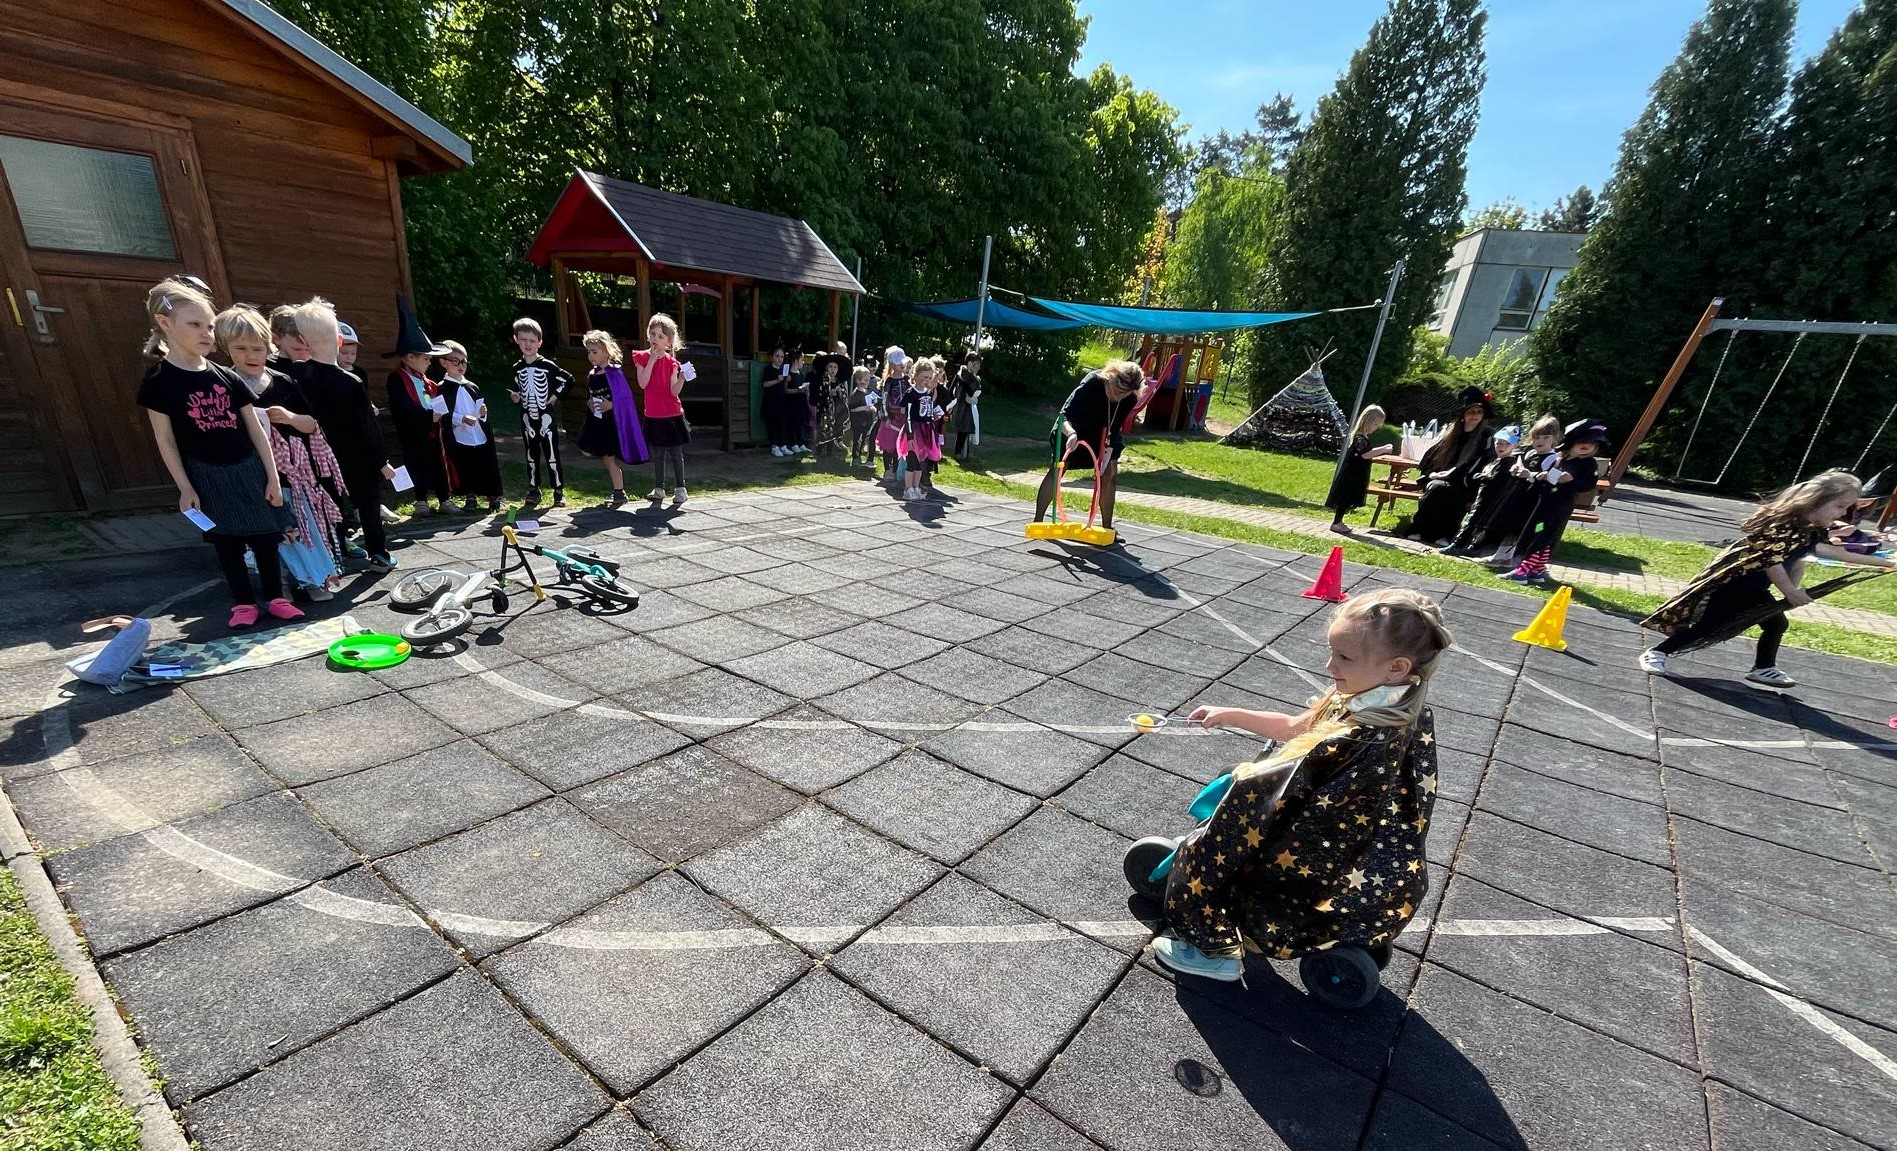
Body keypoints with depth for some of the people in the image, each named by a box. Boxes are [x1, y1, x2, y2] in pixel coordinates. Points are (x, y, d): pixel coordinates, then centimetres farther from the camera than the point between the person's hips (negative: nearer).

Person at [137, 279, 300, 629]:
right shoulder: (158, 381, -6)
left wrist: (273, 477, 2)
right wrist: (185, 488, -6)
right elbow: (165, 440, -4)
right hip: (207, 476, -2)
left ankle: (275, 597, 18)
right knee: (226, 541, 8)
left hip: (247, 469, 2)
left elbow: (255, 429, 4)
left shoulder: (227, 377, 2)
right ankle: (242, 602, 19)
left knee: (265, 535, 7)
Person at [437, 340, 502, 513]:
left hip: (481, 437, 4)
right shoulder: (442, 389, -2)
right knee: (464, 470, 4)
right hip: (459, 439, -3)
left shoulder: (472, 387, 12)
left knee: (489, 467, 5)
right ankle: (470, 497, 21)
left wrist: (483, 414, -3)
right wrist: (462, 418, -21)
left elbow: (483, 407, 19)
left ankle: (494, 497, 19)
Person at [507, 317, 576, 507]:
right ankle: (533, 489, 20)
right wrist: (512, 395, -5)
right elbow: (514, 388, 16)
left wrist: (555, 396, -8)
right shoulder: (517, 368, 6)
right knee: (531, 455, 11)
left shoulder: (547, 365, -7)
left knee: (552, 454, -2)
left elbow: (568, 379, -5)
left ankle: (559, 490, 5)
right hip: (527, 418, 4)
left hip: (546, 417, -4)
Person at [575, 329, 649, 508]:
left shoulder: (614, 373, -13)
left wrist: (611, 404, -20)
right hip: (596, 422, 8)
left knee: (609, 458, -3)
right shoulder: (591, 375, 8)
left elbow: (626, 397, -12)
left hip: (612, 421, -8)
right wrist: (589, 403, -1)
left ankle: (619, 493, 11)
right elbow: (589, 397, 19)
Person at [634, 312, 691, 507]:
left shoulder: (671, 362, -3)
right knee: (657, 453, 12)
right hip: (653, 415, 2)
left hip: (672, 414, -2)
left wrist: (682, 378, -25)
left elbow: (674, 390, -9)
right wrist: (651, 361, -15)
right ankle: (659, 488, 22)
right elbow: (642, 383, -13)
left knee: (676, 453, 0)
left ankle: (681, 489, 7)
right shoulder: (642, 357, 1)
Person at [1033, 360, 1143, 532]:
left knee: (1109, 474, -4)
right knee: (1057, 469, -11)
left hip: (1103, 433, 4)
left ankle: (1107, 527, 5)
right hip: (1072, 428, -4)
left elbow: (1114, 429, -19)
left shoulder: (1130, 399, -24)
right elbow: (1064, 414, -39)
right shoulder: (1092, 383, -35)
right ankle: (1037, 520, -8)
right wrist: (1070, 433, -60)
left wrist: (1106, 460, -28)